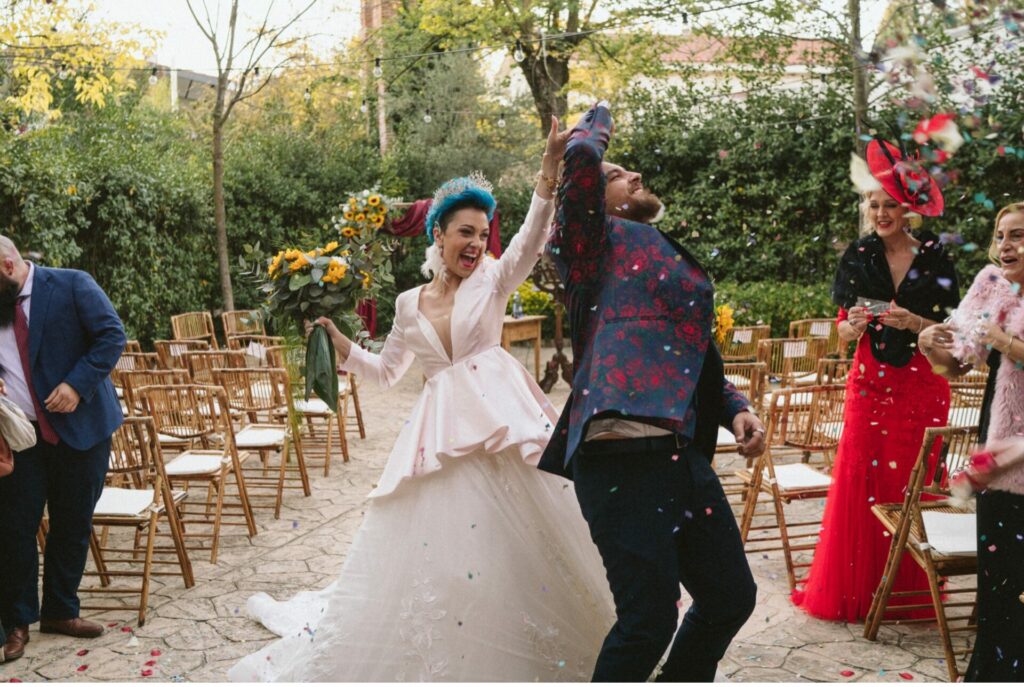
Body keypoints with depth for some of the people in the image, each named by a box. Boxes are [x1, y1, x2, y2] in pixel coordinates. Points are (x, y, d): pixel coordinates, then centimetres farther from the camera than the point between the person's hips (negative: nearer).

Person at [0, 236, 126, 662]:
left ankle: (60, 611, 24)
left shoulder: (72, 285, -5)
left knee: (73, 526, 9)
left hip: (80, 427, -2)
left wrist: (77, 384, -19)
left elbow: (112, 335, -10)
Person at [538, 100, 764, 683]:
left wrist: (735, 408, 12)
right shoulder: (601, 240, 3)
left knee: (731, 597, 15)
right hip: (624, 454, -8)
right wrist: (600, 122, 9)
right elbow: (581, 158, -14)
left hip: (685, 454, 9)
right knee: (650, 619, -8)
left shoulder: (670, 254, 26)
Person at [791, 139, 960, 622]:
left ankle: (908, 592, 18)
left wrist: (913, 322, -19)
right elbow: (843, 333, 3)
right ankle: (852, 589, 11)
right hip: (870, 383, 1)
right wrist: (855, 323, -19)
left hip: (922, 387, -1)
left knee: (913, 485, 2)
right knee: (859, 482, -2)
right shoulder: (859, 257, 3)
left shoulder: (934, 257, -1)